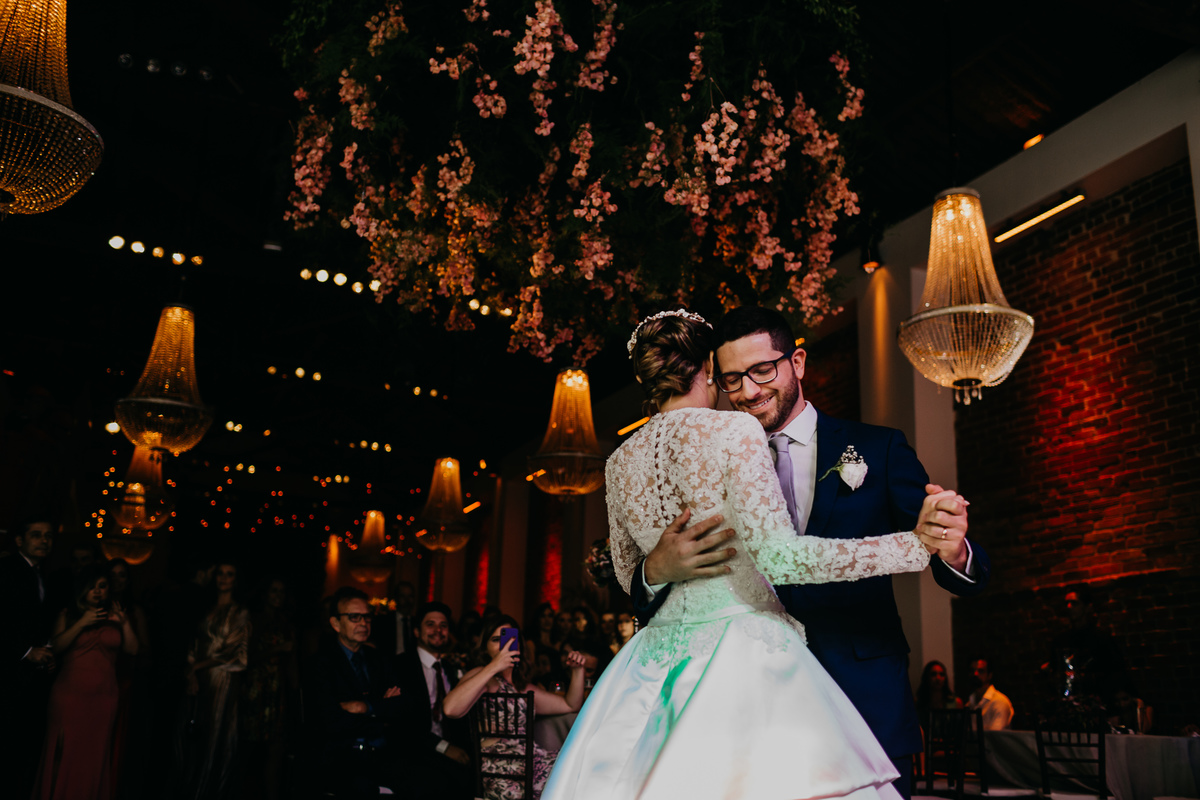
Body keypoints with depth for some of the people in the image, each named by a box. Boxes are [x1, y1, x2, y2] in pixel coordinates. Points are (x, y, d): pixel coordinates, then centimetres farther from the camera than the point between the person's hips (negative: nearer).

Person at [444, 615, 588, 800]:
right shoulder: (484, 677, 4)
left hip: (530, 760, 8)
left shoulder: (523, 687, 29)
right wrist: (493, 667, -16)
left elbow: (570, 705, 33)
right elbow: (451, 709, -18)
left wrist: (577, 670, 16)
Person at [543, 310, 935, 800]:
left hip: (658, 658, 7)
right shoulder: (733, 432, -9)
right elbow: (779, 556, -18)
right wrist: (919, 545, -15)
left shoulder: (619, 463, 8)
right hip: (744, 648, -6)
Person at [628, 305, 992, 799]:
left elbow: (970, 580, -2)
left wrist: (952, 550, -26)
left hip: (866, 706, -1)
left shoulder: (878, 450, 3)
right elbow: (649, 609, 4)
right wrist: (659, 570, -20)